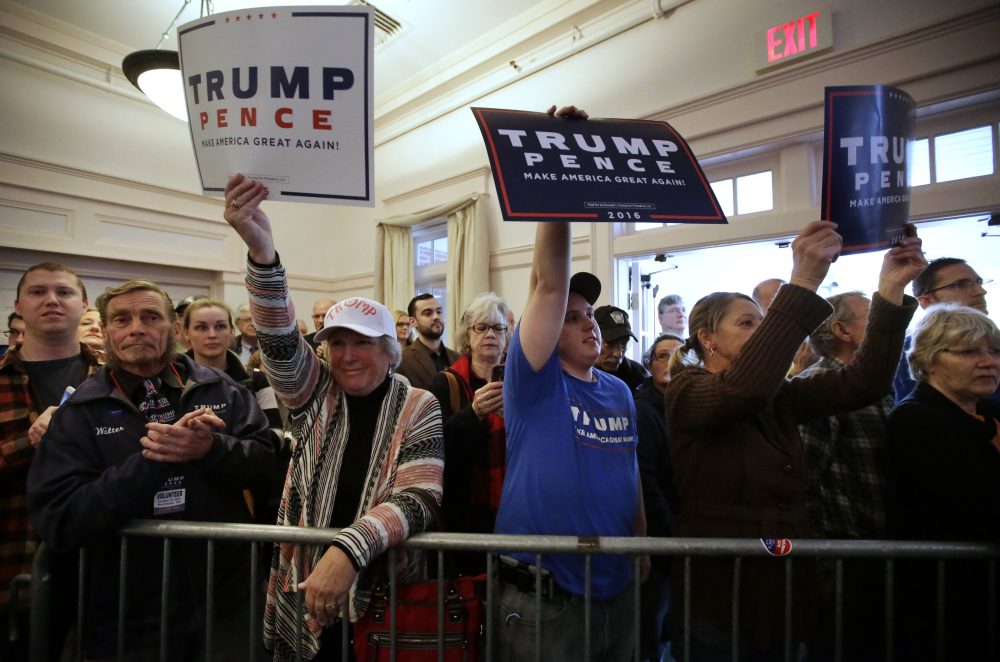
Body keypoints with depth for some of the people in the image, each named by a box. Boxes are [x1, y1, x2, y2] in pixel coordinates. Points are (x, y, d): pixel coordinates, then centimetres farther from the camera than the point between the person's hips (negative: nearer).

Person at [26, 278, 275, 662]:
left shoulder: (221, 390, -1)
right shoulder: (78, 412, -3)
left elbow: (269, 464, -6)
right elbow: (56, 519, -12)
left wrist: (211, 448, -24)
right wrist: (149, 461, -23)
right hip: (131, 619, 0)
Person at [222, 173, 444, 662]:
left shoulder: (418, 409, -9)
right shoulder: (313, 395, -2)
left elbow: (418, 499, -17)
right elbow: (280, 342, -19)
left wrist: (349, 550, -33)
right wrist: (260, 249, -35)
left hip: (384, 600, -2)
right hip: (302, 598, 2)